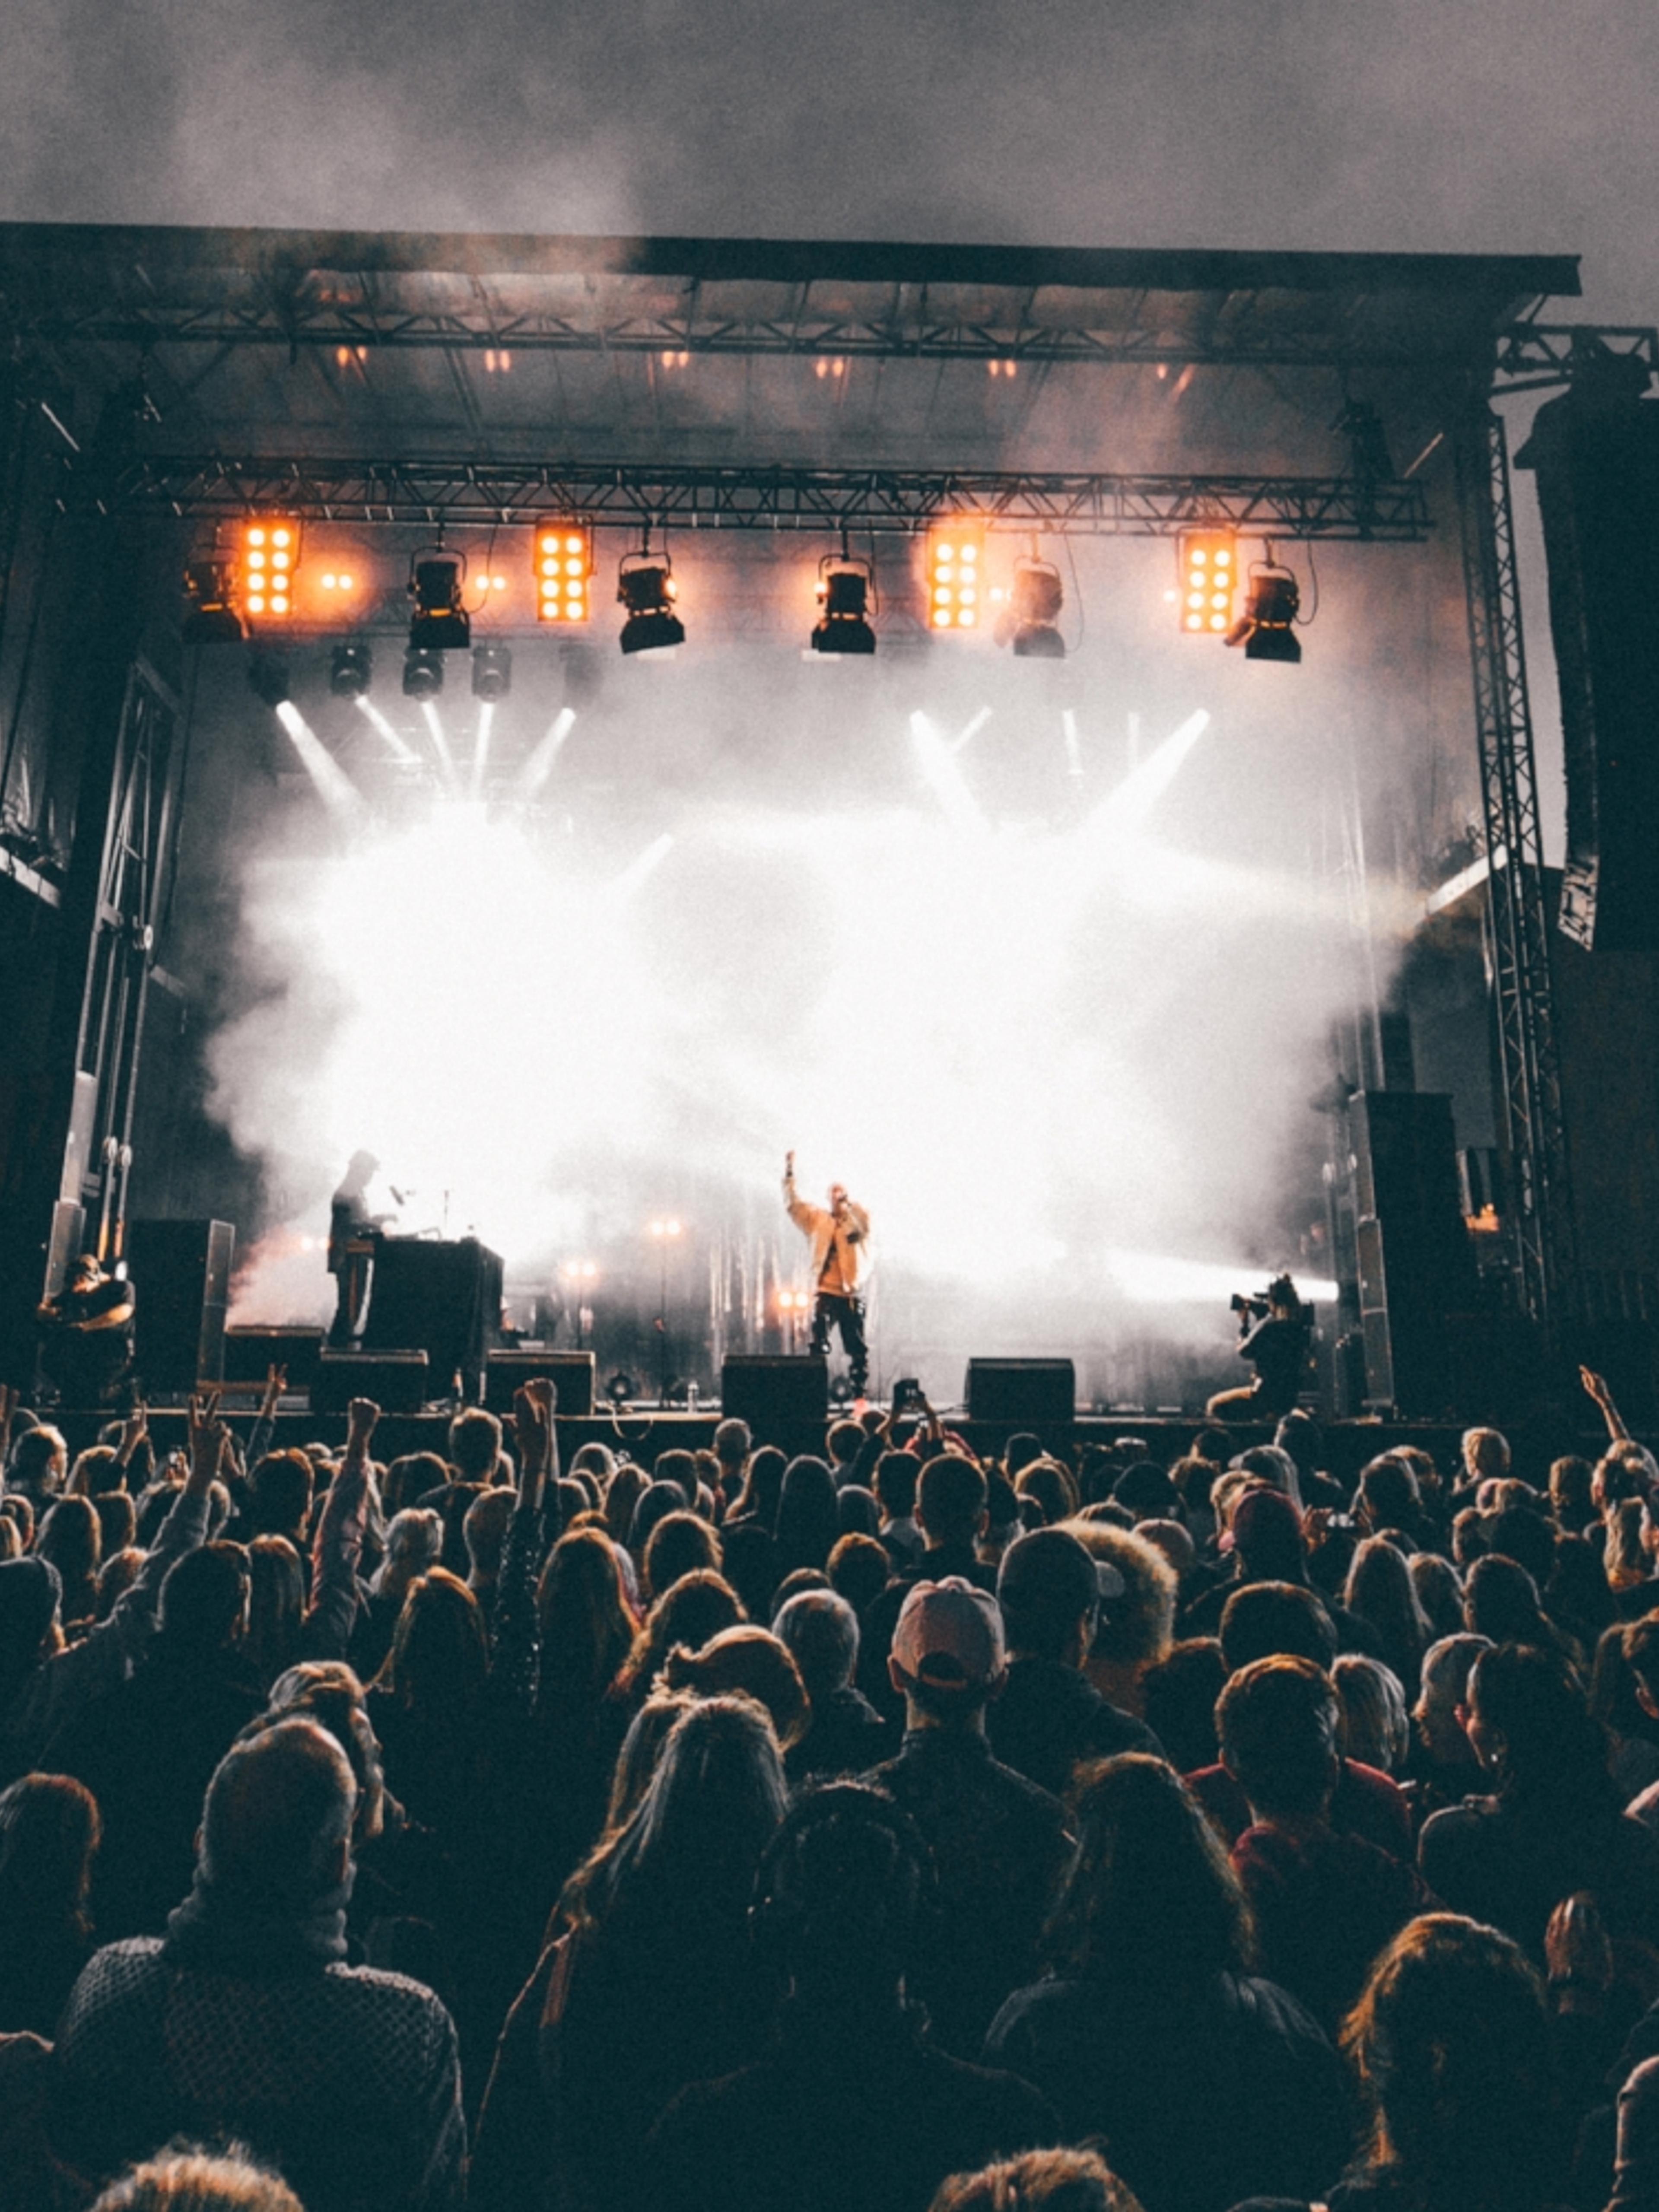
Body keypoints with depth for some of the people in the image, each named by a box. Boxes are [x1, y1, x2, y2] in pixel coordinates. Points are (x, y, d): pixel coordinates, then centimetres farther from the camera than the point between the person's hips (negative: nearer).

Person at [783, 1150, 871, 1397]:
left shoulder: (856, 1220, 9)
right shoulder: (817, 1220, 13)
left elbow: (865, 1221, -13)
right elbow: (792, 1205, 5)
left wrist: (847, 1204, -24)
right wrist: (789, 1172, -4)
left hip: (850, 1294, 0)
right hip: (825, 1293, 0)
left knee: (857, 1350, 3)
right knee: (818, 1347, -6)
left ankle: (860, 1396, 9)